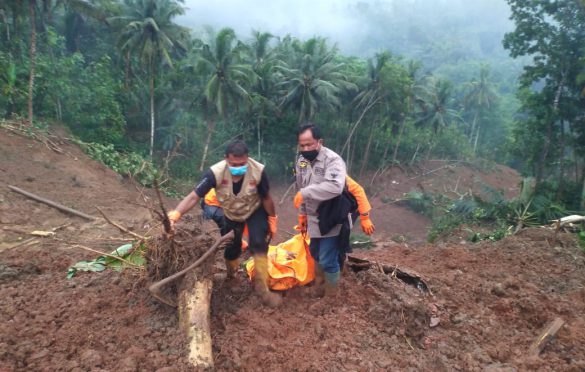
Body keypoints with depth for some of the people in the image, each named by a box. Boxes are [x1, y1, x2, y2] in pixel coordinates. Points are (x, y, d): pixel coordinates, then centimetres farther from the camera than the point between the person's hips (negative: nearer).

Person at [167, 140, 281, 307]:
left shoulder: (258, 171, -34)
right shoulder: (215, 172, -36)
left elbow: (266, 198, -17)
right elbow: (194, 196, -39)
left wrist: (272, 220, -6)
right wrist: (175, 214, -55)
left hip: (255, 211, -1)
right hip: (230, 214, 1)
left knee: (259, 244, -19)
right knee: (230, 249, 10)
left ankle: (262, 288, -3)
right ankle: (230, 277, 44)